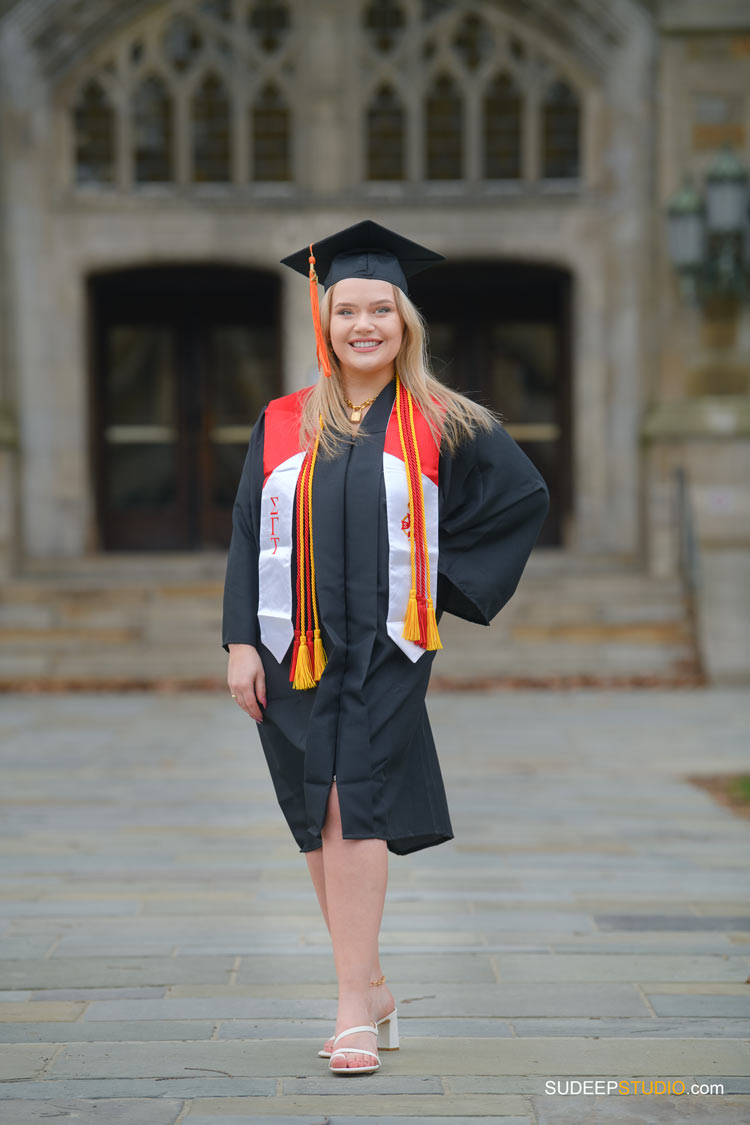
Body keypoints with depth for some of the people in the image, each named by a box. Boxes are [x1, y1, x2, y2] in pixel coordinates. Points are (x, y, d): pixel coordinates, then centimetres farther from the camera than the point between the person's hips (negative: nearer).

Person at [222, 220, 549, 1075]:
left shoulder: (443, 424, 2)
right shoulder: (283, 424, 8)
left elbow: (526, 498, 7)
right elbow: (248, 534, 7)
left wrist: (446, 580, 2)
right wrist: (240, 642, -2)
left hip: (387, 647, -3)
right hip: (296, 646, 3)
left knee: (355, 808, -13)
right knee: (320, 823, 7)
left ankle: (353, 1008, -10)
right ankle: (372, 993, 21)